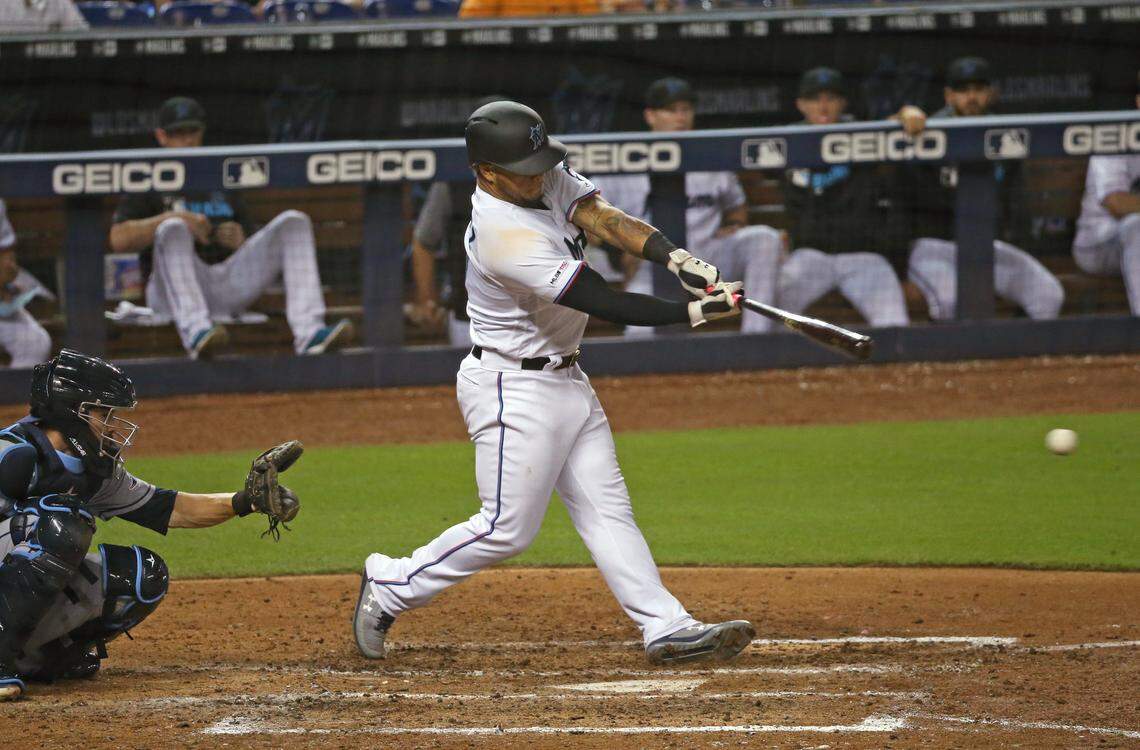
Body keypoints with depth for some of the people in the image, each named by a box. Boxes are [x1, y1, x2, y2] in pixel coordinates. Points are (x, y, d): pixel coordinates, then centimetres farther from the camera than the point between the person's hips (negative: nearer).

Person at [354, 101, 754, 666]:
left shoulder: (547, 181, -2)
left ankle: (666, 627, 4)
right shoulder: (506, 236, -28)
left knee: (607, 511, 6)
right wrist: (696, 312, -29)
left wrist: (675, 258, -31)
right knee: (508, 527, -4)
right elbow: (604, 302, -29)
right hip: (513, 390, -9)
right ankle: (389, 587, 11)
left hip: (566, 381, 9)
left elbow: (603, 217, -13)